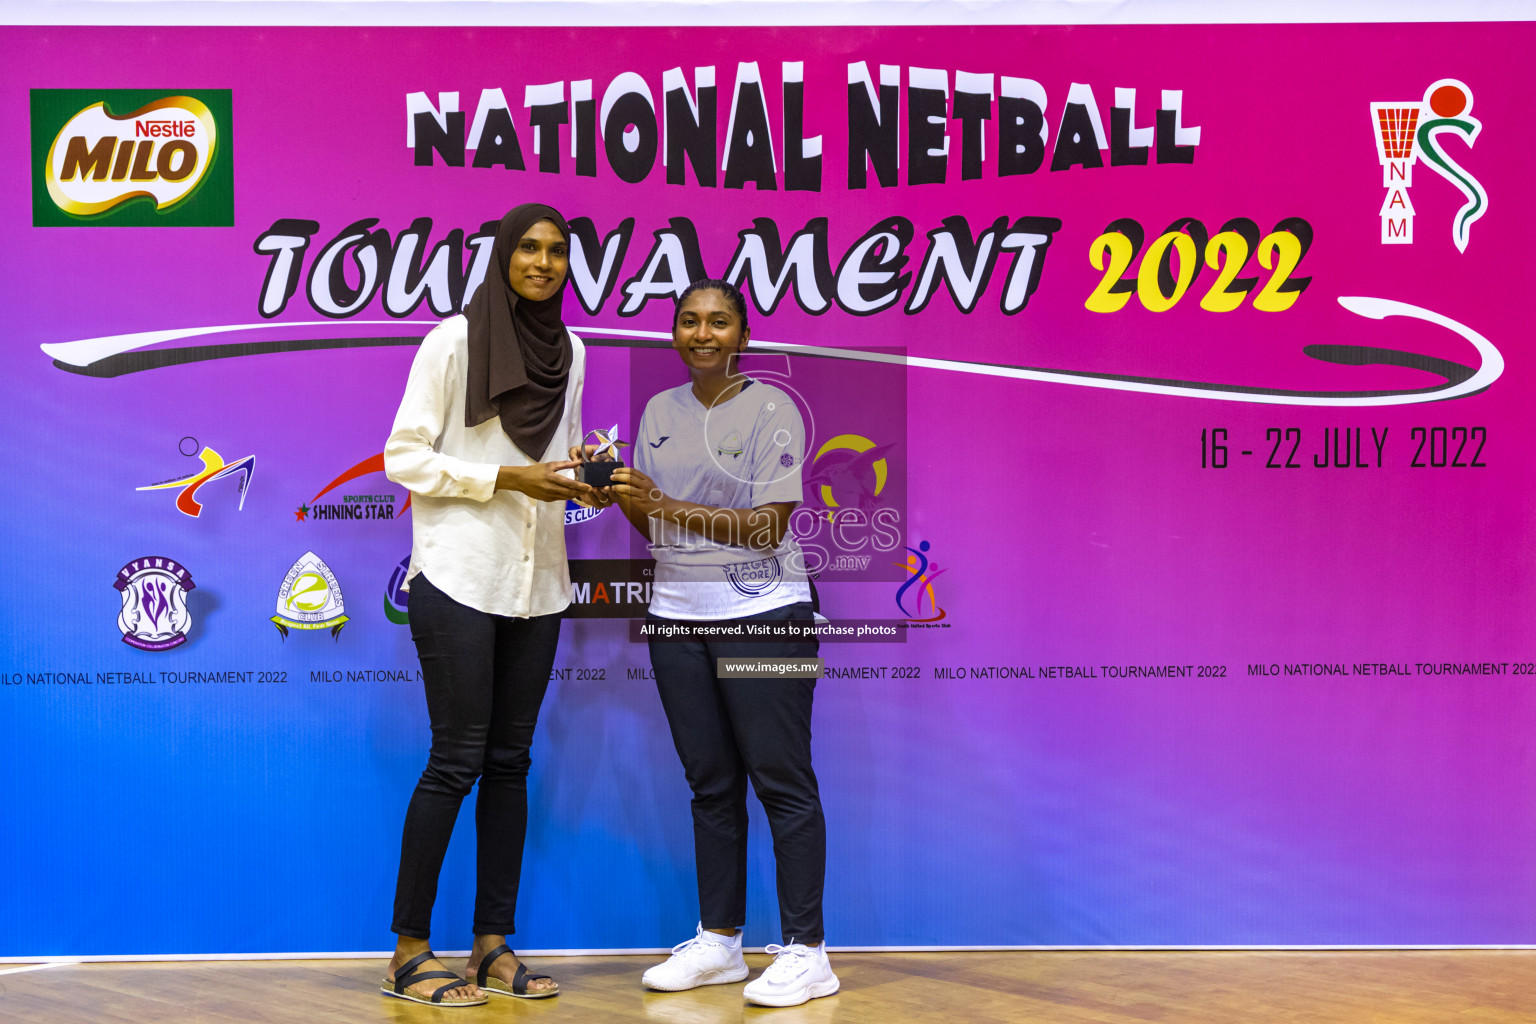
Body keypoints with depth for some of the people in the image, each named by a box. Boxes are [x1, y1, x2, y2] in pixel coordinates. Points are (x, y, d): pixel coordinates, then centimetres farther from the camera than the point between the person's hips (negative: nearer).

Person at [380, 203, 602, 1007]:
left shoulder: (570, 351, 10)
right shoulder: (454, 340, -7)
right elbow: (403, 457, -9)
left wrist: (578, 480, -3)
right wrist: (505, 478, -16)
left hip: (536, 582, 6)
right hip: (459, 578, -6)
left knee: (510, 762, 8)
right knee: (456, 761, -5)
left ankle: (494, 945, 17)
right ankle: (408, 953, 6)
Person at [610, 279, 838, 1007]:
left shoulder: (771, 409, -5)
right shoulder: (660, 412, 12)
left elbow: (769, 527, -14)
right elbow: (655, 529, 15)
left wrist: (665, 504, -19)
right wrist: (625, 497, -6)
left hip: (763, 617, -5)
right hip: (677, 618, 6)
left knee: (781, 780, -4)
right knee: (711, 783, 10)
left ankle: (806, 951, 2)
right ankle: (719, 941, 20)